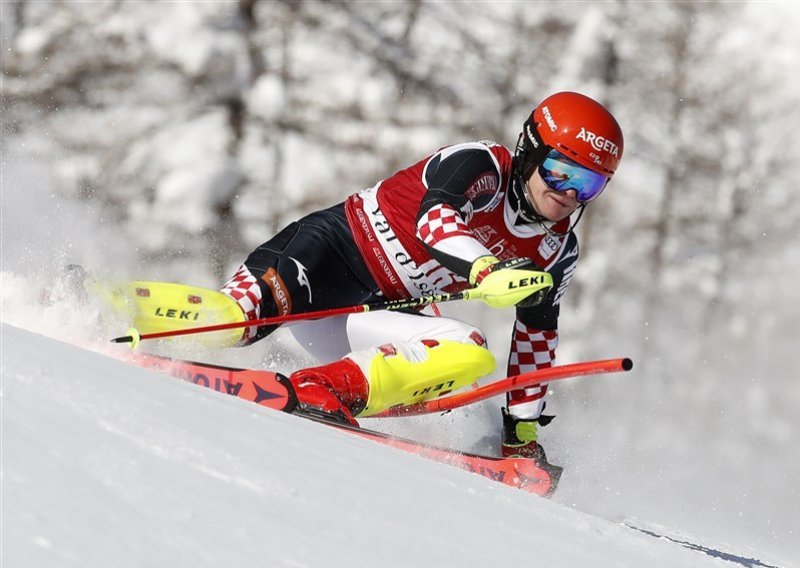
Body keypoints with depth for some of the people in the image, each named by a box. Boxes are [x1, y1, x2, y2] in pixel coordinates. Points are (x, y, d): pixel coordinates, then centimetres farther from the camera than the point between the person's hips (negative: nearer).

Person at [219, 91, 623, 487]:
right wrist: (489, 270, -51)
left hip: (376, 310, 6)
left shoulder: (556, 251, 5)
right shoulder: (482, 165, -14)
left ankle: (333, 387, -35)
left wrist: (522, 430, 9)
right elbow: (436, 218, -33)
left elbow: (535, 335, 13)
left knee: (470, 356, -23)